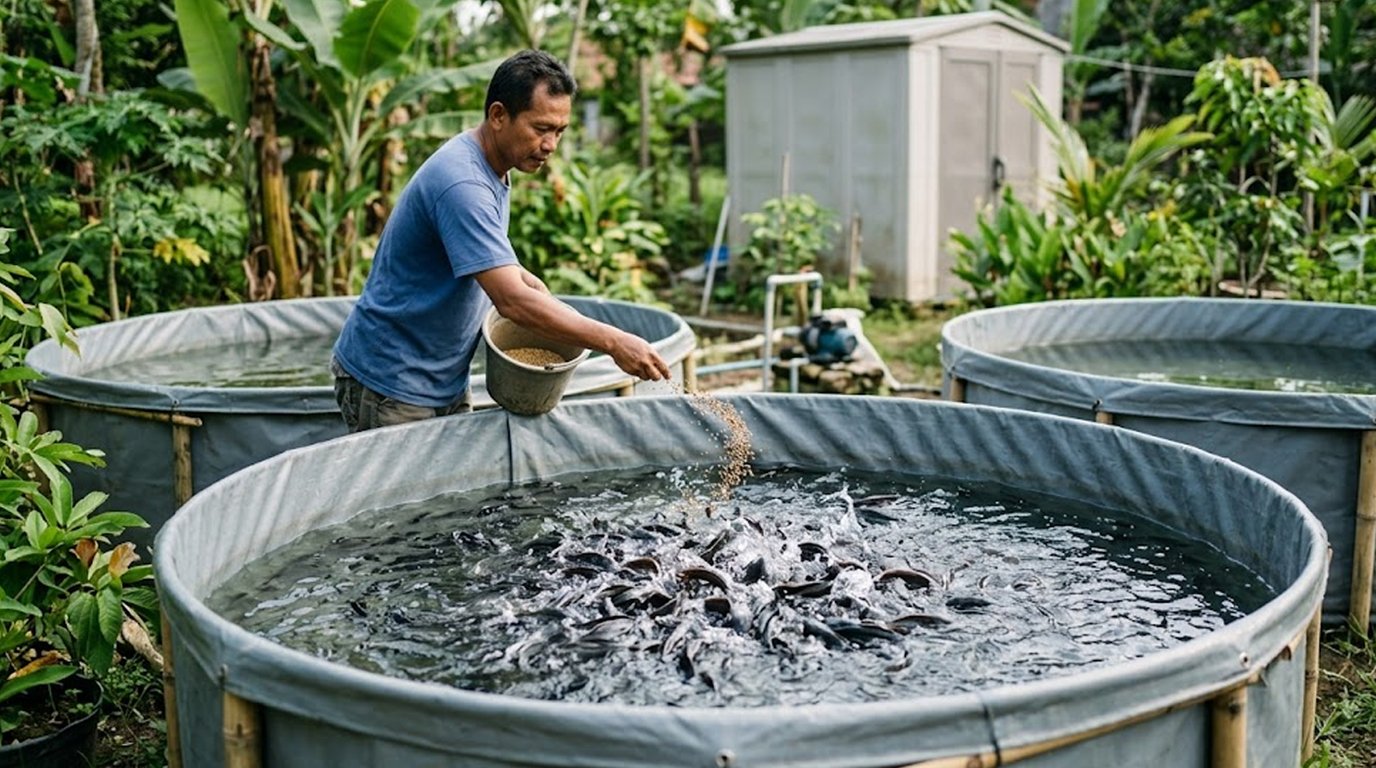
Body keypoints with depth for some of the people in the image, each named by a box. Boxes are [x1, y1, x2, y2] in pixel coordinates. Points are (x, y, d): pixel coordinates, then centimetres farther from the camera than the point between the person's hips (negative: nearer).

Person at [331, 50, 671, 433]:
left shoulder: (491, 170, 5)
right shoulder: (461, 183, -27)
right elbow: (512, 300, -33)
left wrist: (529, 284, 1)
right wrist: (612, 342, -33)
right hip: (389, 384, -9)